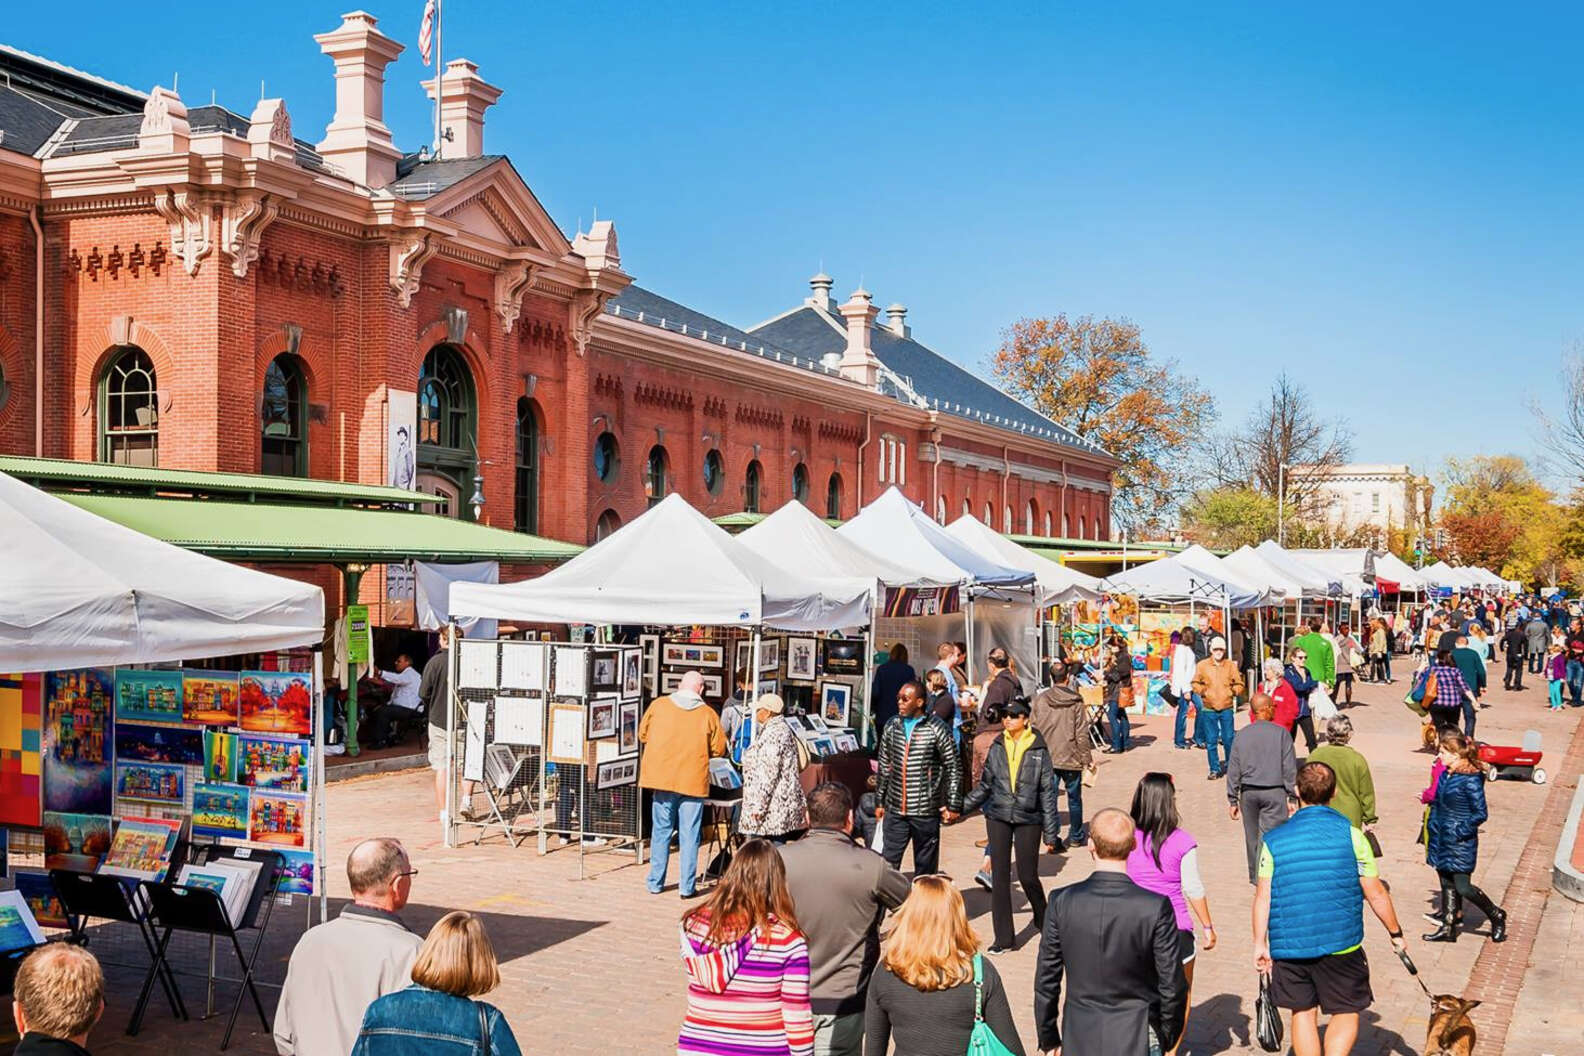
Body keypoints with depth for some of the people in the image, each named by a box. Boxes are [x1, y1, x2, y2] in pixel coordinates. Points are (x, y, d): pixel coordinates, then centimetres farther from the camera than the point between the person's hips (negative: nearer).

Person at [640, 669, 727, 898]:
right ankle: (687, 887, 6)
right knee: (689, 835, 4)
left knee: (661, 831, 13)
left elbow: (642, 735, 11)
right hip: (693, 782, -1)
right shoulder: (708, 714, -4)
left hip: (662, 777, 2)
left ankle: (656, 883, 19)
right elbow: (719, 749, 1)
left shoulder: (658, 705, -1)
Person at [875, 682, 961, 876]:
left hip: (926, 811, -3)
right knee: (888, 862, 1)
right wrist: (879, 801, 16)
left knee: (925, 866, 6)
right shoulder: (892, 726, 7)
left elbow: (954, 769, -3)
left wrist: (953, 805, -6)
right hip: (895, 810, 4)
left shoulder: (937, 729, -6)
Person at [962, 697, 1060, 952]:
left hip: (1028, 819, -3)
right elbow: (985, 785, 14)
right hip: (998, 817, 3)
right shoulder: (997, 748, 4)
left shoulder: (1038, 750, -3)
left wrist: (1050, 833, -2)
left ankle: (1044, 920, 30)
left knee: (1028, 875, -1)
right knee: (1000, 876, 1)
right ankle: (1004, 938, 9)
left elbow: (1047, 792, -1)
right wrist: (959, 806, 7)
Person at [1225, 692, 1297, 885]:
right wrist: (1293, 797, 0)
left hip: (1248, 792, 3)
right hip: (1274, 792, -3)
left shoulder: (1241, 735, 1)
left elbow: (1233, 770, 3)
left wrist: (1233, 800, 10)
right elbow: (1290, 769, -7)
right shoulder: (1281, 733, -7)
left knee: (1252, 836, 15)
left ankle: (1254, 876, 28)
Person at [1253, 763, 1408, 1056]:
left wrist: (1260, 943, 3)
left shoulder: (1274, 840, -1)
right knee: (1346, 1013, 9)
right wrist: (1396, 933, 11)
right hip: (1340, 944, -2)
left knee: (1303, 1013, 15)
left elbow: (1263, 897, -3)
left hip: (1289, 944, 2)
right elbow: (1375, 893, -2)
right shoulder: (1351, 835, -5)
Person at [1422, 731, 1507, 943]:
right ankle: (1448, 928, 21)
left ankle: (1496, 916, 20)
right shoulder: (1445, 775, 6)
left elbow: (1480, 814, -18)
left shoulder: (1470, 780, -19)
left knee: (1463, 887, -2)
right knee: (1447, 885, 13)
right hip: (1441, 840, 8)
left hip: (1460, 844, -8)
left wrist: (1458, 832, -18)